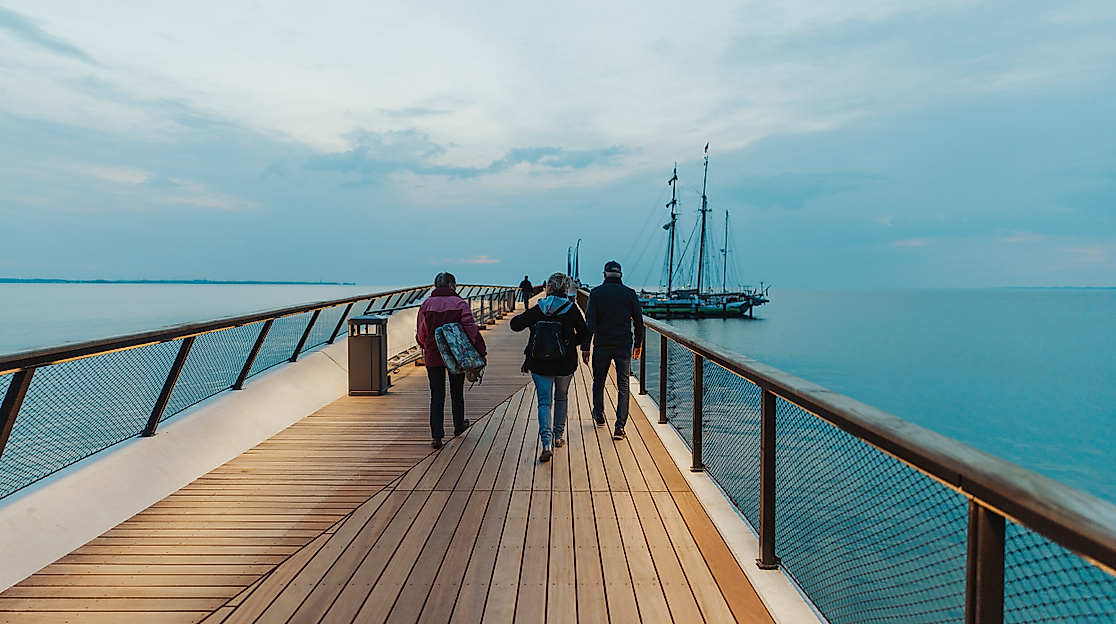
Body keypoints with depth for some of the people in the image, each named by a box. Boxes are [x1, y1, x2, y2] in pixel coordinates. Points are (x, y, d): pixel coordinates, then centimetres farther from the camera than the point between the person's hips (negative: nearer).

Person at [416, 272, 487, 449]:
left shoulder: (426, 305, 0)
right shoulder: (460, 303, -6)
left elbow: (421, 334, 4)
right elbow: (471, 329, -15)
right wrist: (481, 352, -12)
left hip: (433, 356, 1)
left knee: (436, 395, 4)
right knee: (457, 392, 18)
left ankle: (437, 435, -4)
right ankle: (459, 425, 36)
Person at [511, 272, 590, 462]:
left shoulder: (538, 309, -7)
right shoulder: (572, 309, -5)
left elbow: (515, 324, -5)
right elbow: (584, 333, -6)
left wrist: (527, 315, 15)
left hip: (540, 364, -1)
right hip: (565, 363, 1)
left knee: (544, 402, 2)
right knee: (561, 398, 21)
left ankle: (546, 442, -14)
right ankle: (558, 436, 31)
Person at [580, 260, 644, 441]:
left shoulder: (596, 293, -4)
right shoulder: (630, 294, 0)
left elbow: (590, 322, -10)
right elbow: (639, 321, 5)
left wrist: (585, 347, -8)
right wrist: (638, 344, 17)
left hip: (602, 346, 0)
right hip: (624, 346, 0)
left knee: (598, 382, 19)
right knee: (623, 387, 2)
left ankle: (599, 415, 37)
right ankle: (620, 426, -6)